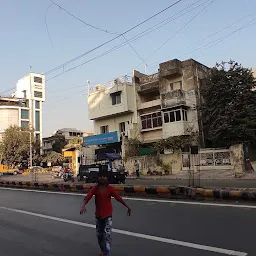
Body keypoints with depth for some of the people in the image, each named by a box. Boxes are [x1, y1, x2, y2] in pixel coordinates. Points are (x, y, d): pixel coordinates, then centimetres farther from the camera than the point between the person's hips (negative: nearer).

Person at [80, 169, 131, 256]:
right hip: (98, 214, 3)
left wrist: (127, 207, -13)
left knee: (107, 235, -10)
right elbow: (88, 197, -20)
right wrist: (83, 206, -38)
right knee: (99, 234, 17)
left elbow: (118, 198, -10)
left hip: (108, 214, -3)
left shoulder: (110, 188, -11)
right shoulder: (95, 188, -8)